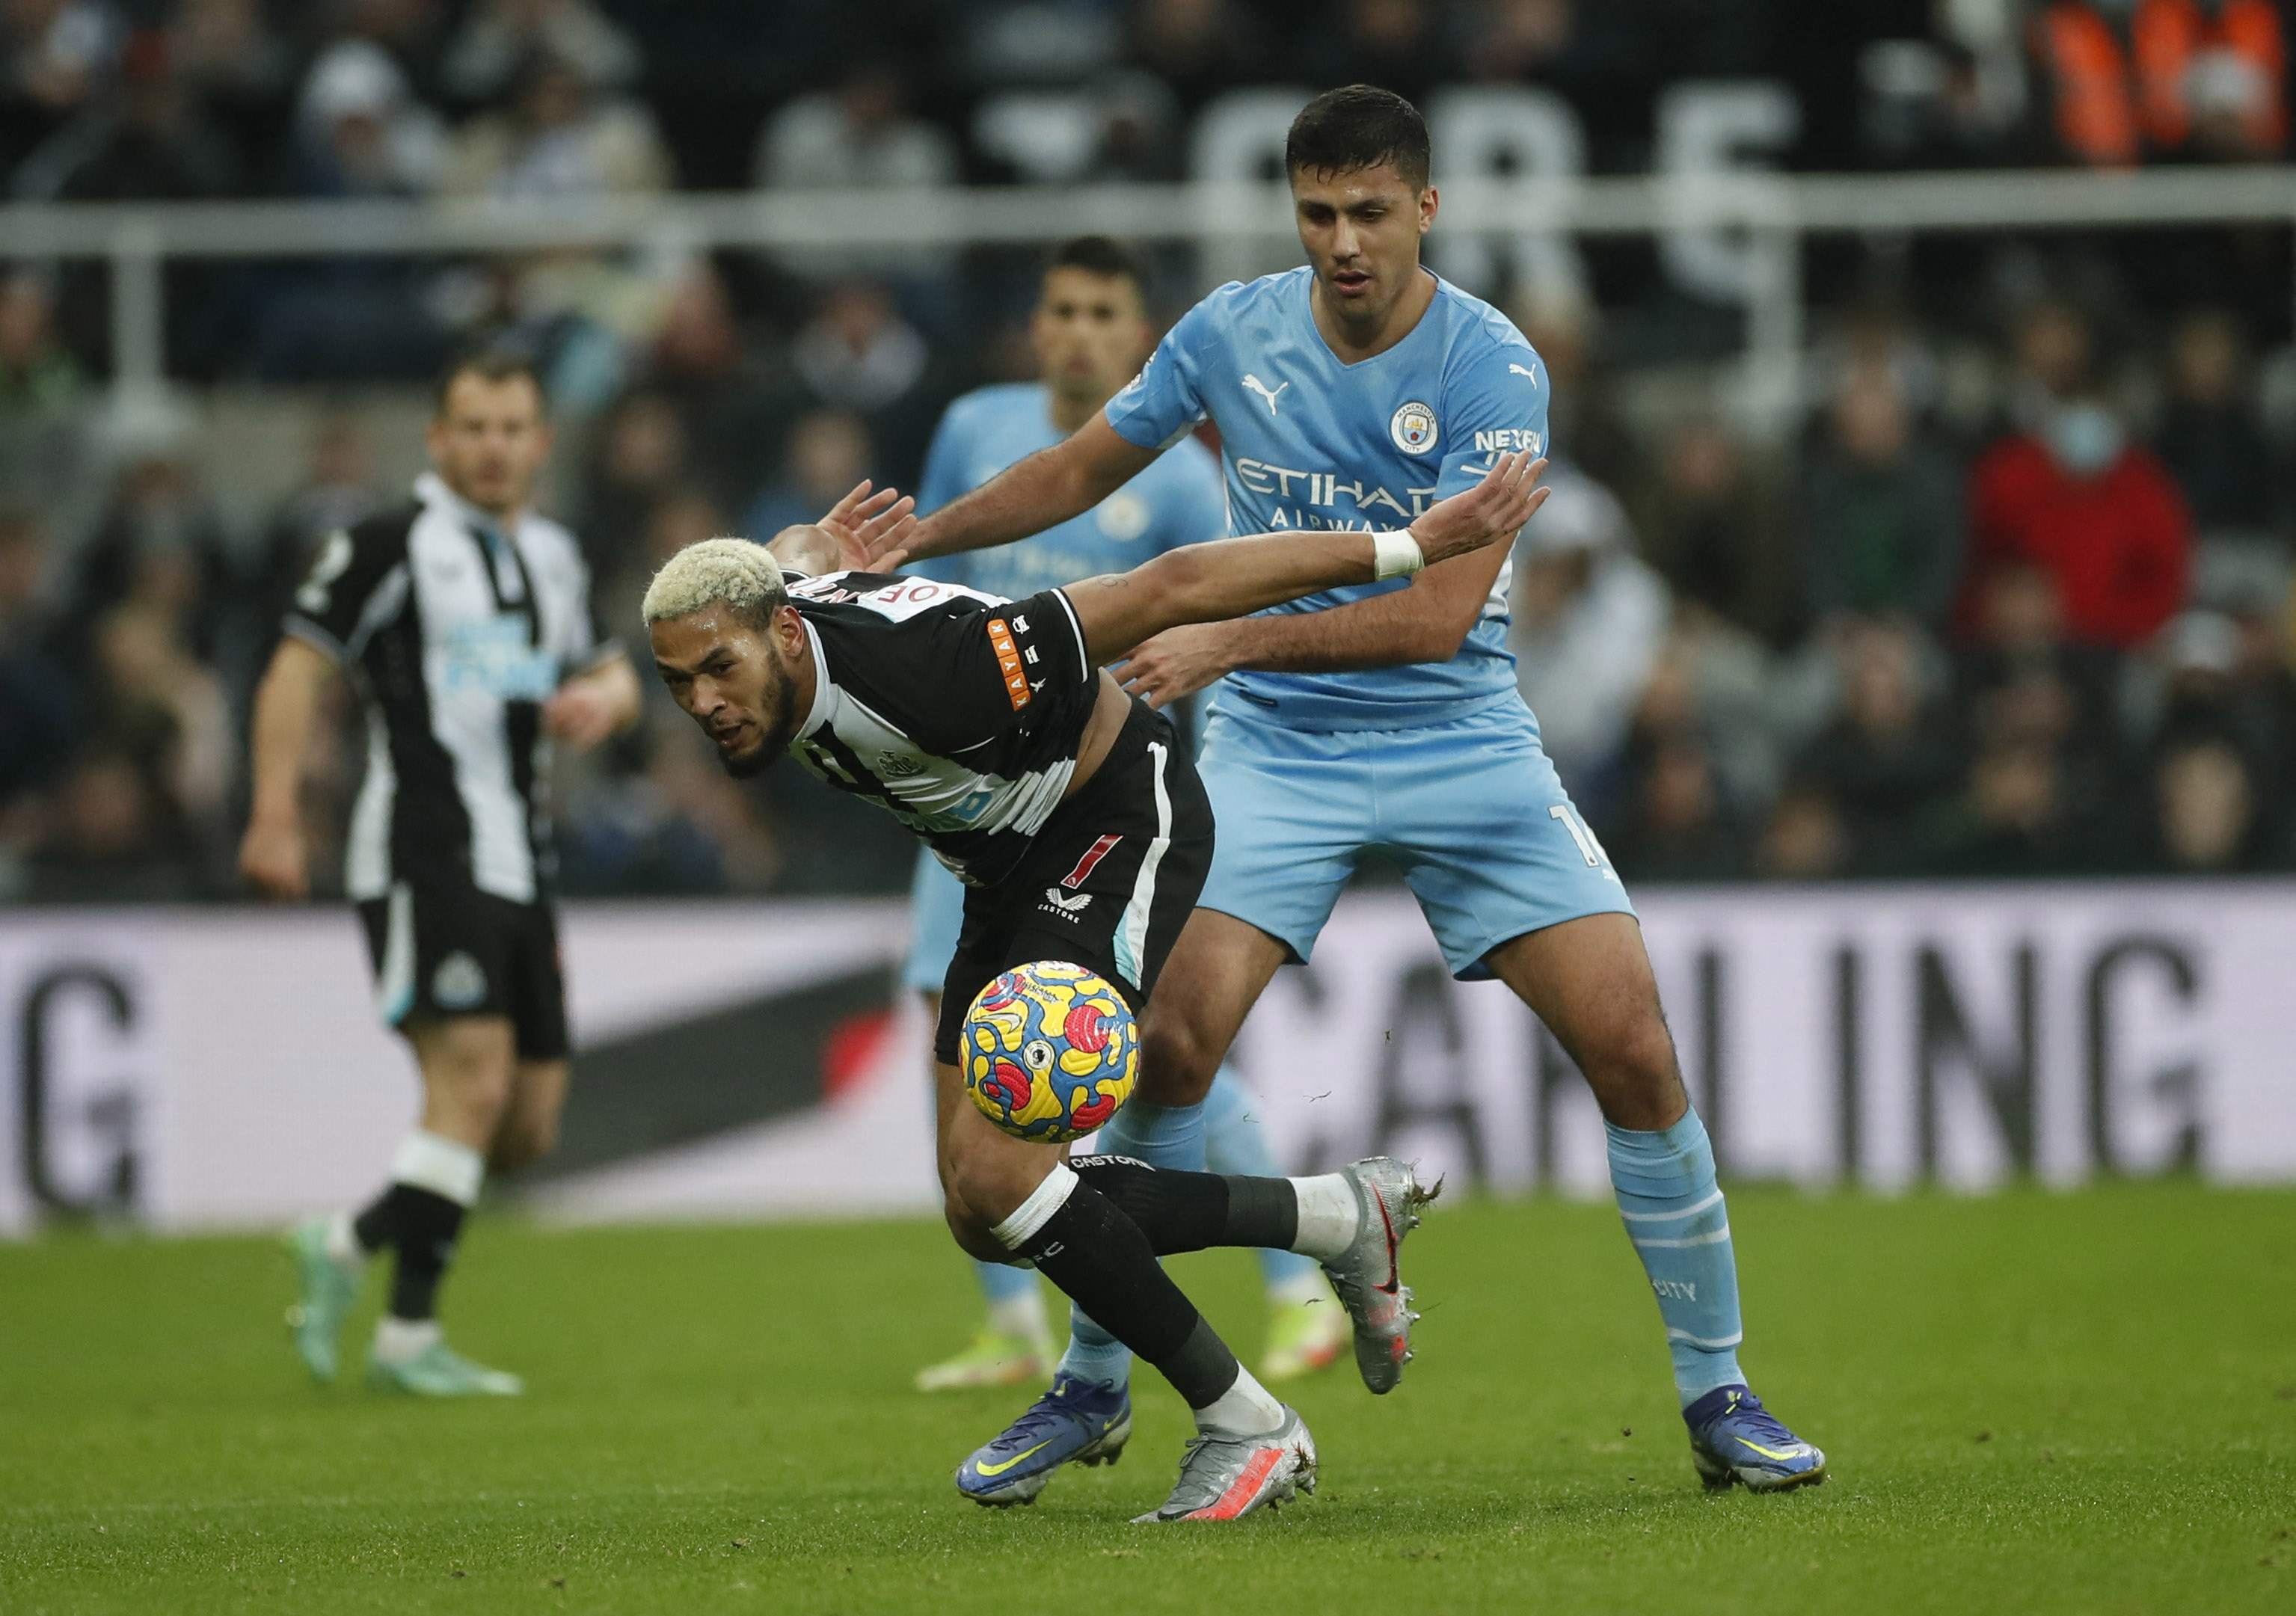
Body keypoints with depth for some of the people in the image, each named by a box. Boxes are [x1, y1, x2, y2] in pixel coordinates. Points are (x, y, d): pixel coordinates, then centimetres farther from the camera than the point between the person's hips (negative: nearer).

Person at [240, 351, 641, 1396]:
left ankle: (349, 1245, 21)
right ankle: (409, 1337, -13)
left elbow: (609, 675, 28)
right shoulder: (390, 546, -4)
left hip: (517, 867, 8)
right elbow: (297, 670, -5)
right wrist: (276, 816, -14)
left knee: (527, 1128, 6)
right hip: (422, 863, -8)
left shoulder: (553, 556, 17)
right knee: (474, 1077, -19)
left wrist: (605, 698, 3)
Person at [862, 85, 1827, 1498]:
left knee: (1632, 1044, -12)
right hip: (1277, 746, 2)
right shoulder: (1232, 334, -2)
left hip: (1461, 739, -2)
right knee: (1173, 1039, -16)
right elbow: (1081, 472, 14)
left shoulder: (1493, 370, -14)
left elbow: (1441, 608, -21)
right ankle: (1092, 1379, 3)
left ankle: (1716, 1394, 3)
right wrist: (902, 542, 6)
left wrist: (1233, 640, -28)